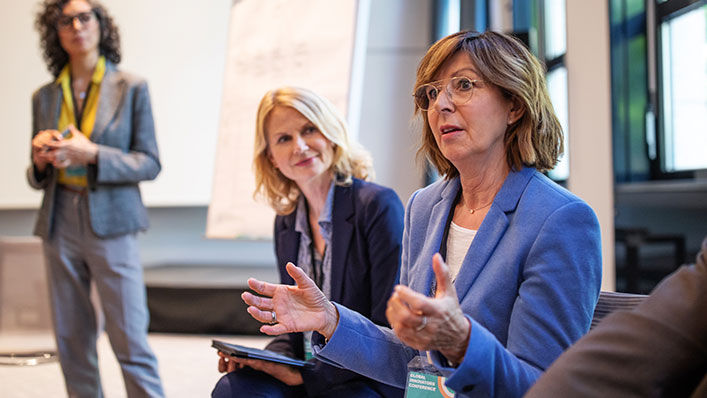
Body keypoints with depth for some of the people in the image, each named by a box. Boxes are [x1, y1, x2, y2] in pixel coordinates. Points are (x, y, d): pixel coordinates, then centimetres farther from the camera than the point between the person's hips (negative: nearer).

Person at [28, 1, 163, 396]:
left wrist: (91, 154, -16)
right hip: (60, 225, 4)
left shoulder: (131, 88, 2)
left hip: (110, 224, -4)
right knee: (72, 341, 7)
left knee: (131, 340, -6)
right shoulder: (45, 97, 12)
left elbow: (149, 163, -2)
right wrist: (41, 160, -7)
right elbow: (38, 177, 16)